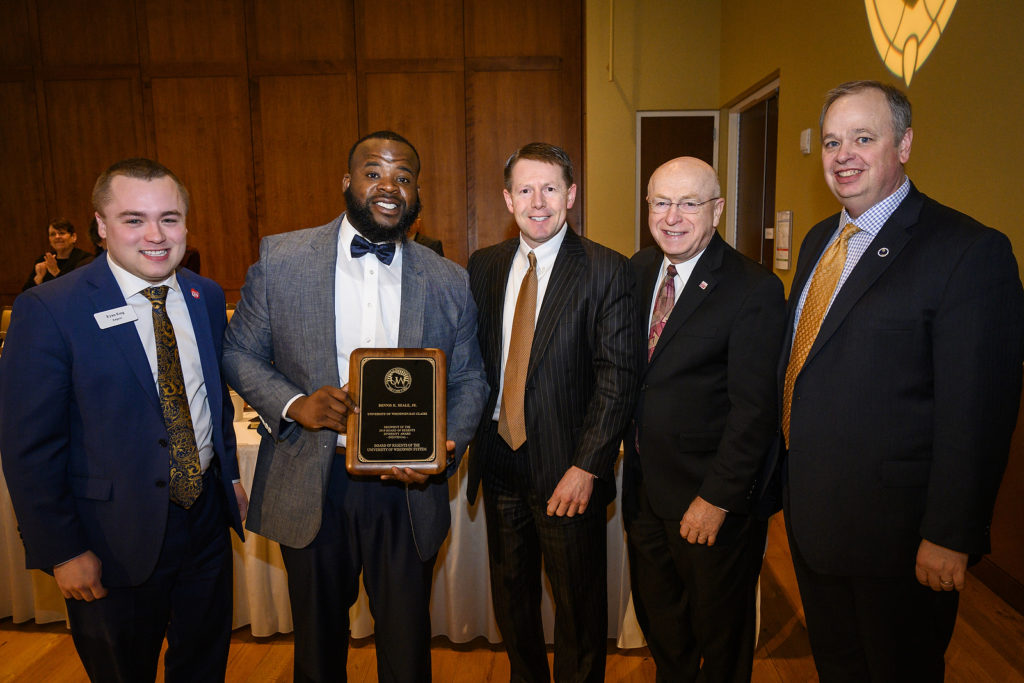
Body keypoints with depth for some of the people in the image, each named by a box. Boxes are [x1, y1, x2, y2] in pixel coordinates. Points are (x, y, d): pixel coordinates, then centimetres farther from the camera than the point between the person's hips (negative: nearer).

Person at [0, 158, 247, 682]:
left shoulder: (207, 298, 0)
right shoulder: (49, 310, -16)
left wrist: (231, 476, 10)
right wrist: (62, 551, -12)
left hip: (207, 518, 5)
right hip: (116, 537, -4)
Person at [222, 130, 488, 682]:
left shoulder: (449, 283, -1)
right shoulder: (281, 259, -4)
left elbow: (469, 380, 4)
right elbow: (239, 353, 2)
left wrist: (444, 449, -13)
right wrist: (293, 404, -16)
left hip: (406, 488, 1)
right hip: (309, 486, 0)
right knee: (318, 636, 22)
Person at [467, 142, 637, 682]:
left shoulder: (606, 270, -9)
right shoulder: (484, 266, 5)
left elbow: (617, 377, -12)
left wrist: (586, 467, -16)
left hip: (567, 472, -4)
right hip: (499, 461, 5)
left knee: (578, 604, 14)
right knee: (511, 594, 22)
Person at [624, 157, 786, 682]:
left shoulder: (756, 291, -17)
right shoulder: (639, 270, 3)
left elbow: (754, 410, -19)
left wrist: (716, 499, -18)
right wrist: (630, 469, 4)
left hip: (713, 499, -6)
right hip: (644, 489, 6)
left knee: (718, 636, 17)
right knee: (657, 619, 24)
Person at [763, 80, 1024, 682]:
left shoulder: (970, 251, -16)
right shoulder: (819, 240, 8)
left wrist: (950, 537, -18)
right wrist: (782, 474, 12)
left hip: (898, 535, -6)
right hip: (810, 516, 7)